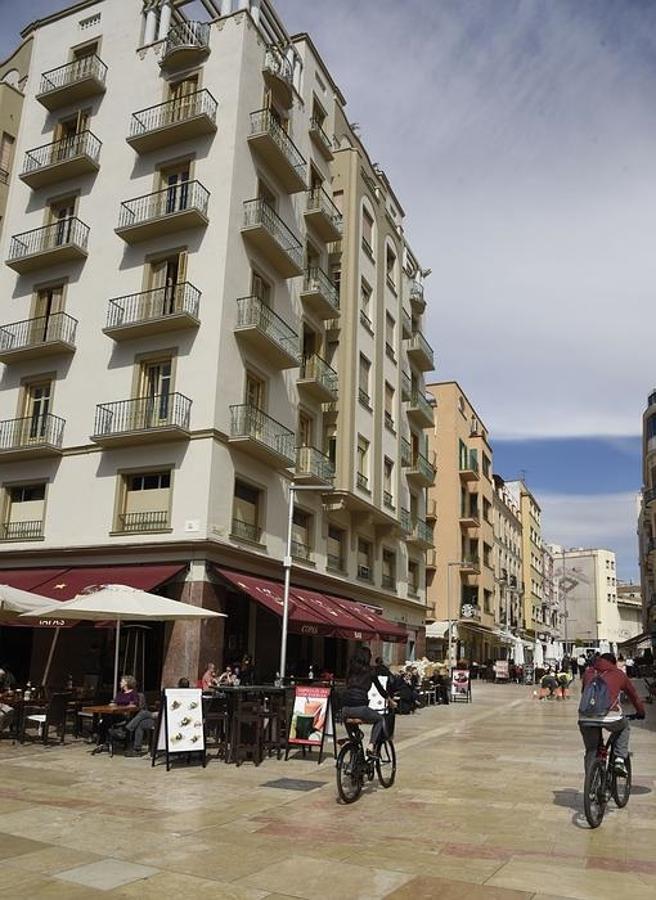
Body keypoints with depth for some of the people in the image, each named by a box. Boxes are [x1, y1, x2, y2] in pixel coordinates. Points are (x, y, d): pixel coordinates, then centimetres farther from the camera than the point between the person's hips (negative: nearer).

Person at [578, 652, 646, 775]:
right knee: (624, 727, 33)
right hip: (610, 716, -2)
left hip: (586, 718, 2)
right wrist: (641, 712, 50)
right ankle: (620, 759, 20)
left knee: (591, 751, 20)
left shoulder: (588, 672, 25)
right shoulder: (619, 674, 20)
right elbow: (633, 695, 33)